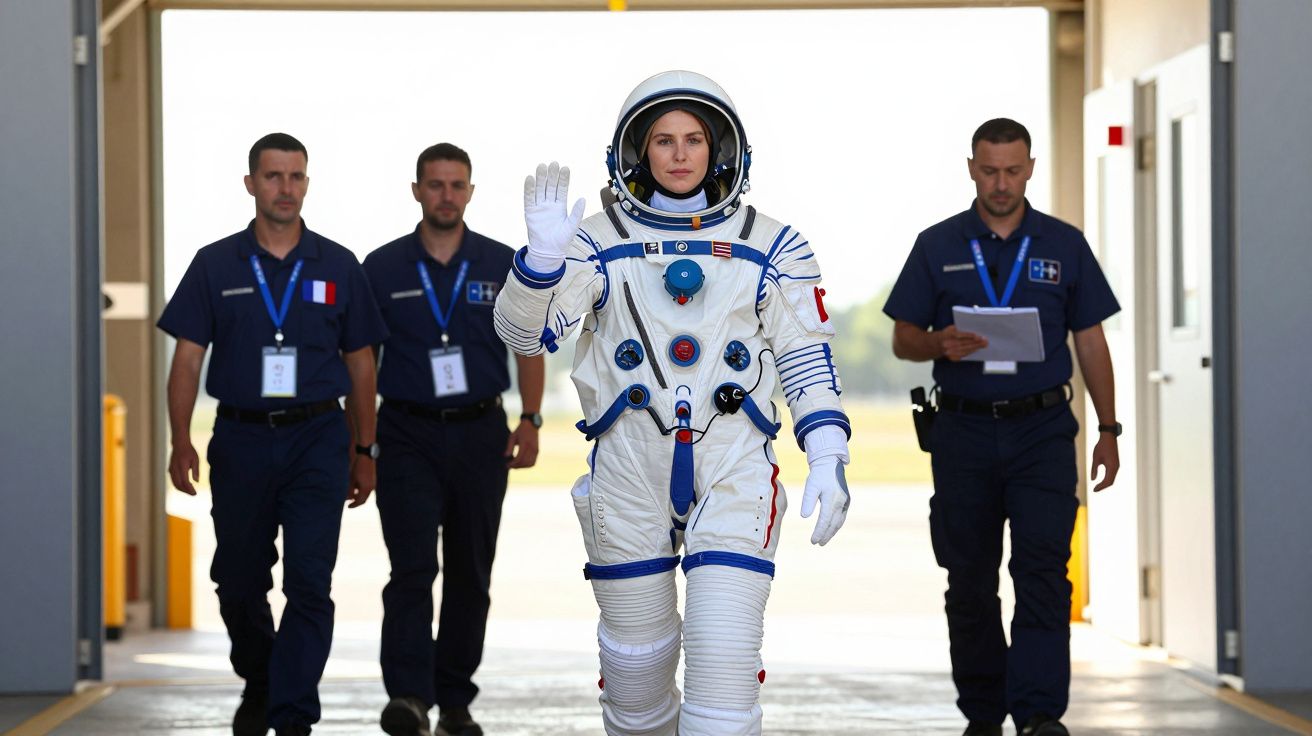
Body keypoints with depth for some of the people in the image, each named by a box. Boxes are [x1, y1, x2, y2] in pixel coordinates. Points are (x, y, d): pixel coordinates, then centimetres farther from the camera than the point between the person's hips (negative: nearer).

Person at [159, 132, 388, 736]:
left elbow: (360, 364, 10)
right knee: (239, 582, 11)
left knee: (309, 583, -10)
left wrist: (364, 450, 7)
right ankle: (258, 683, 36)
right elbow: (187, 357, 1)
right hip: (241, 439, 1)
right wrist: (181, 440, -10)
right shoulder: (215, 266, 4)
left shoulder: (338, 267, 5)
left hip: (317, 439, -1)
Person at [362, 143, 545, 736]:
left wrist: (530, 421, -4)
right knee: (412, 567, -14)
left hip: (480, 435, 2)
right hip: (408, 436, -2)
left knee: (471, 574, 7)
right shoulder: (382, 269, 2)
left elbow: (529, 349, 8)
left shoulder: (503, 265, 4)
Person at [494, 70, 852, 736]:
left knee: (724, 647, -14)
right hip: (627, 464, 1)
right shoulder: (600, 243, 6)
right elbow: (524, 333, -1)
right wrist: (543, 255, -19)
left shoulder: (770, 248, 7)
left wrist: (828, 460, -2)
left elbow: (807, 360, 8)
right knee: (634, 656, 7)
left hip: (733, 462, -1)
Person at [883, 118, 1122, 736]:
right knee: (970, 580, 6)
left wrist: (1108, 429, 5)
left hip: (1042, 429, -1)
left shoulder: (1064, 246, 7)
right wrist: (939, 345, -16)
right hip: (964, 430, 1)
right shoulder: (937, 246, 6)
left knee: (1042, 568, -13)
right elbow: (902, 339, 7)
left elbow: (1091, 342, 9)